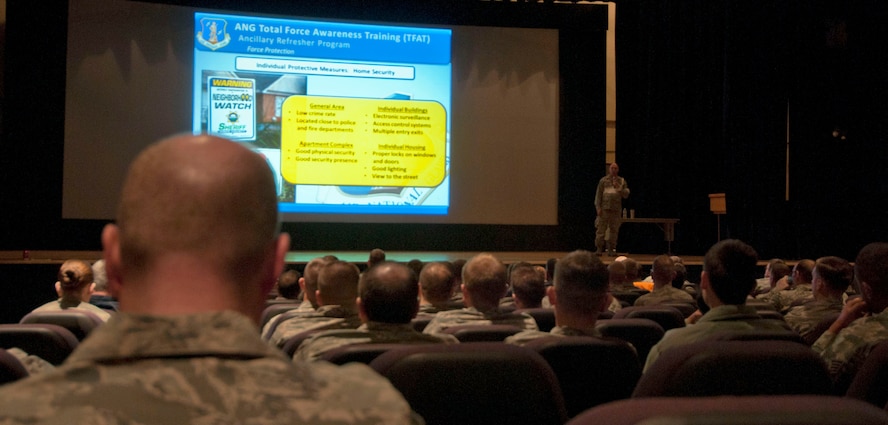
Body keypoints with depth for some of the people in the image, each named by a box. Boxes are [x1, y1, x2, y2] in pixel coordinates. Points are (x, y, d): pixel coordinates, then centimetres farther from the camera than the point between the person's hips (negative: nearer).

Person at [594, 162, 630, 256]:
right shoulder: (603, 180, 6)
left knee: (614, 230, 3)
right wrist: (598, 207, -5)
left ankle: (611, 249, 10)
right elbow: (598, 194, 3)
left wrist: (618, 188, -9)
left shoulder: (622, 181, 11)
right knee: (601, 229, -5)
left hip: (616, 210, 2)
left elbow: (626, 195, 6)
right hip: (604, 209, -2)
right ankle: (598, 249, -1)